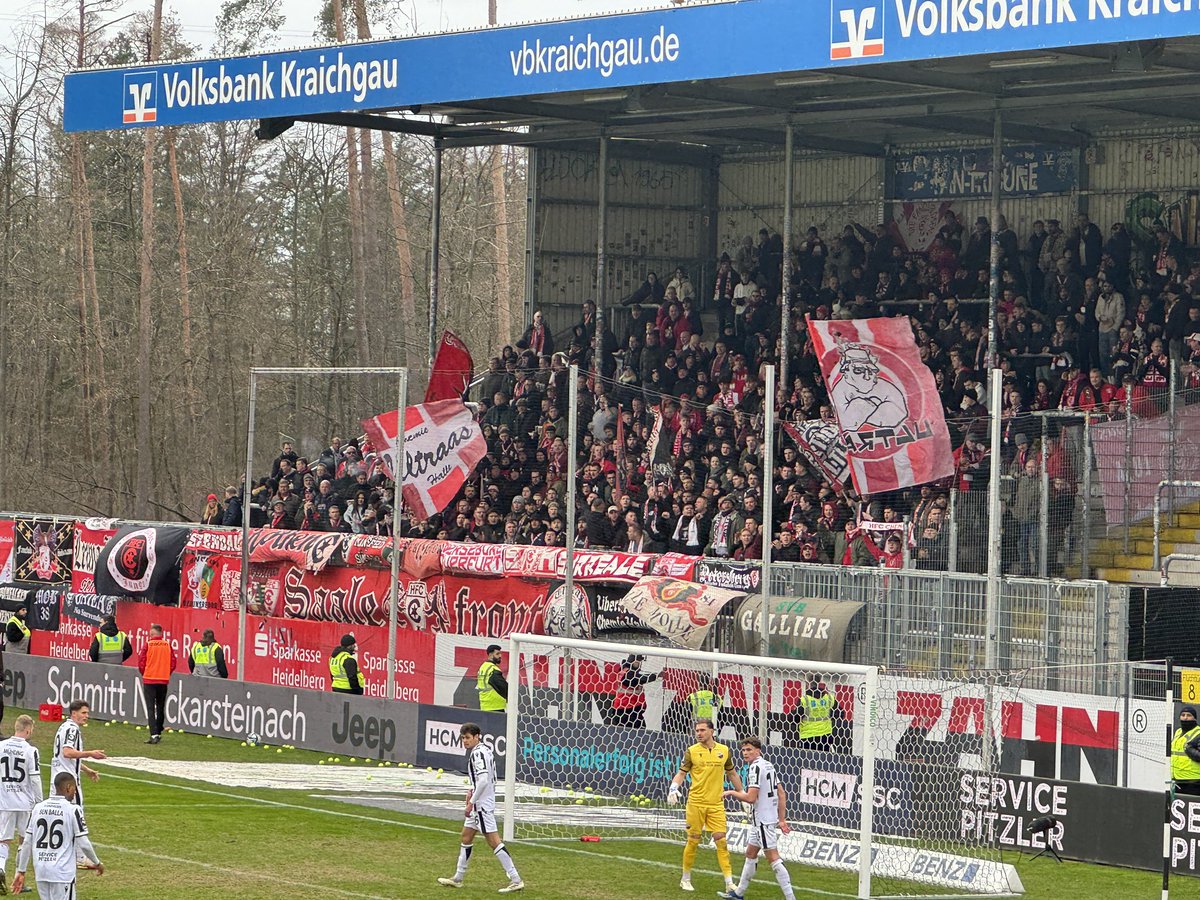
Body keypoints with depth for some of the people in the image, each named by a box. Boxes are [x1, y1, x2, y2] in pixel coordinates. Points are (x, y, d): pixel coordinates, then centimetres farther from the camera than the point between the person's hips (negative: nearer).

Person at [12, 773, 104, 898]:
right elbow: (84, 843, -8)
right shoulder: (73, 809, -9)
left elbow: (27, 843, 7)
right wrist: (97, 863, 8)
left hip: (41, 871, 5)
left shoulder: (38, 808, 6)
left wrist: (21, 871, 14)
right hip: (63, 872, -5)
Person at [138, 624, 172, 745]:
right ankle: (159, 732, 23)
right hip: (164, 680, 3)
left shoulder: (148, 645, -9)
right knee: (160, 708, 15)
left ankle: (154, 734, -14)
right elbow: (172, 663, 2)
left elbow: (141, 662, -6)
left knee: (150, 708, -4)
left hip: (149, 680, -3)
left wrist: (144, 673, 13)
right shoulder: (167, 645, -1)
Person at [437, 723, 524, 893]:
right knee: (466, 837, 18)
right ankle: (458, 878, 28)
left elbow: (483, 780, -26)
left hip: (482, 803, -11)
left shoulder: (478, 753, -17)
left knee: (494, 841, -10)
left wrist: (471, 802, -21)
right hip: (480, 804, 11)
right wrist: (472, 790, 13)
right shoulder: (485, 749, 13)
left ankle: (515, 880, -12)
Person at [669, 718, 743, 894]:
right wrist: (673, 788, -18)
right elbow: (681, 774, 2)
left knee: (721, 841, -4)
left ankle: (729, 883, -4)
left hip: (716, 804, 1)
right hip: (696, 803, -1)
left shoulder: (724, 751, 5)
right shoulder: (691, 751, -1)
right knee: (693, 841, 4)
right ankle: (685, 879, 19)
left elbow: (732, 774, 17)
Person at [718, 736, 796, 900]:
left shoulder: (756, 767, -16)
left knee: (773, 858, -10)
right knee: (750, 854, 19)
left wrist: (732, 793, -6)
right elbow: (782, 794, 15)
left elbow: (750, 798, -22)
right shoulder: (769, 766, 13)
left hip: (763, 819, -10)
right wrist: (782, 819, 17)